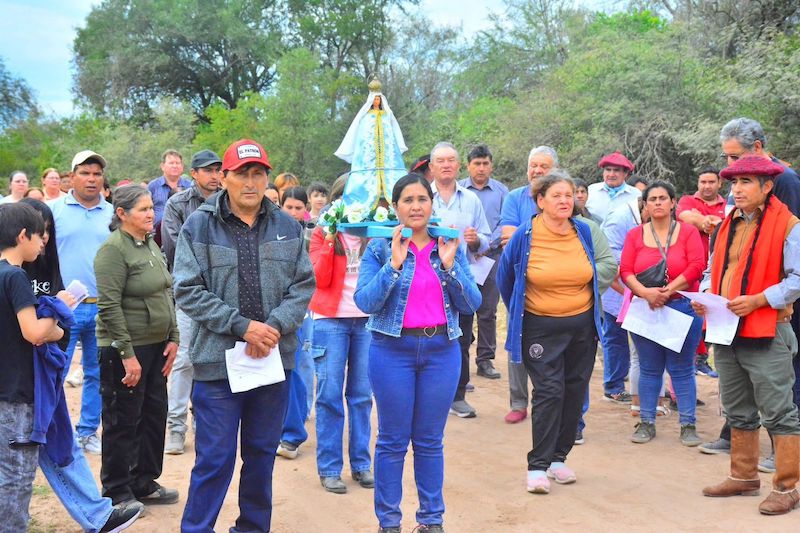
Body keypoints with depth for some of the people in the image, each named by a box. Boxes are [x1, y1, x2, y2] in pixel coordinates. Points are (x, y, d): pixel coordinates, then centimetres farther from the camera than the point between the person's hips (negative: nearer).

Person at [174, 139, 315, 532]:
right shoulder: (199, 225, -4)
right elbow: (187, 290, -9)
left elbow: (303, 284, 4)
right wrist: (241, 326, -17)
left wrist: (276, 326, -13)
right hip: (218, 361, -3)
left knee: (262, 454, 16)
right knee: (214, 460, 2)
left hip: (275, 358, 4)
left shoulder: (287, 227, 5)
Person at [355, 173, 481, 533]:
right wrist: (395, 264, -18)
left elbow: (472, 304, 1)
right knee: (392, 441, 5)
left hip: (442, 350, 2)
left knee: (430, 441, 11)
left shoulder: (451, 246, 7)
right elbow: (365, 302, -11)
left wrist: (449, 265, -11)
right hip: (393, 350, -2)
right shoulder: (380, 248, 0)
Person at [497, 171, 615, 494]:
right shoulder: (525, 236, -9)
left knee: (574, 392, 9)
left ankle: (557, 458, 22)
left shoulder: (585, 232, 0)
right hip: (541, 328, -4)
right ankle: (538, 466, -4)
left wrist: (585, 294, 13)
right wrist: (519, 312, 14)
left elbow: (608, 265, 18)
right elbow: (505, 277, 6)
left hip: (582, 325, 4)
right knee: (548, 392, -11)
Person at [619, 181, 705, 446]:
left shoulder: (688, 231, 2)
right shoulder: (635, 235, 6)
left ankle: (688, 424, 11)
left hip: (682, 307, -2)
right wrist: (646, 292, -19)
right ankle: (646, 422, 17)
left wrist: (667, 291, -17)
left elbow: (696, 267, -10)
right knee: (649, 369, 9)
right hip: (645, 308, 2)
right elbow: (625, 271, -2)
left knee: (682, 370, 3)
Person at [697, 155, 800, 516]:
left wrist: (757, 300, -20)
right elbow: (712, 271, 21)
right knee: (738, 413, 16)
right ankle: (744, 477, 28)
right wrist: (705, 295, 2)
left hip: (766, 335, -7)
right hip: (726, 332, 7)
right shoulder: (727, 226, 14)